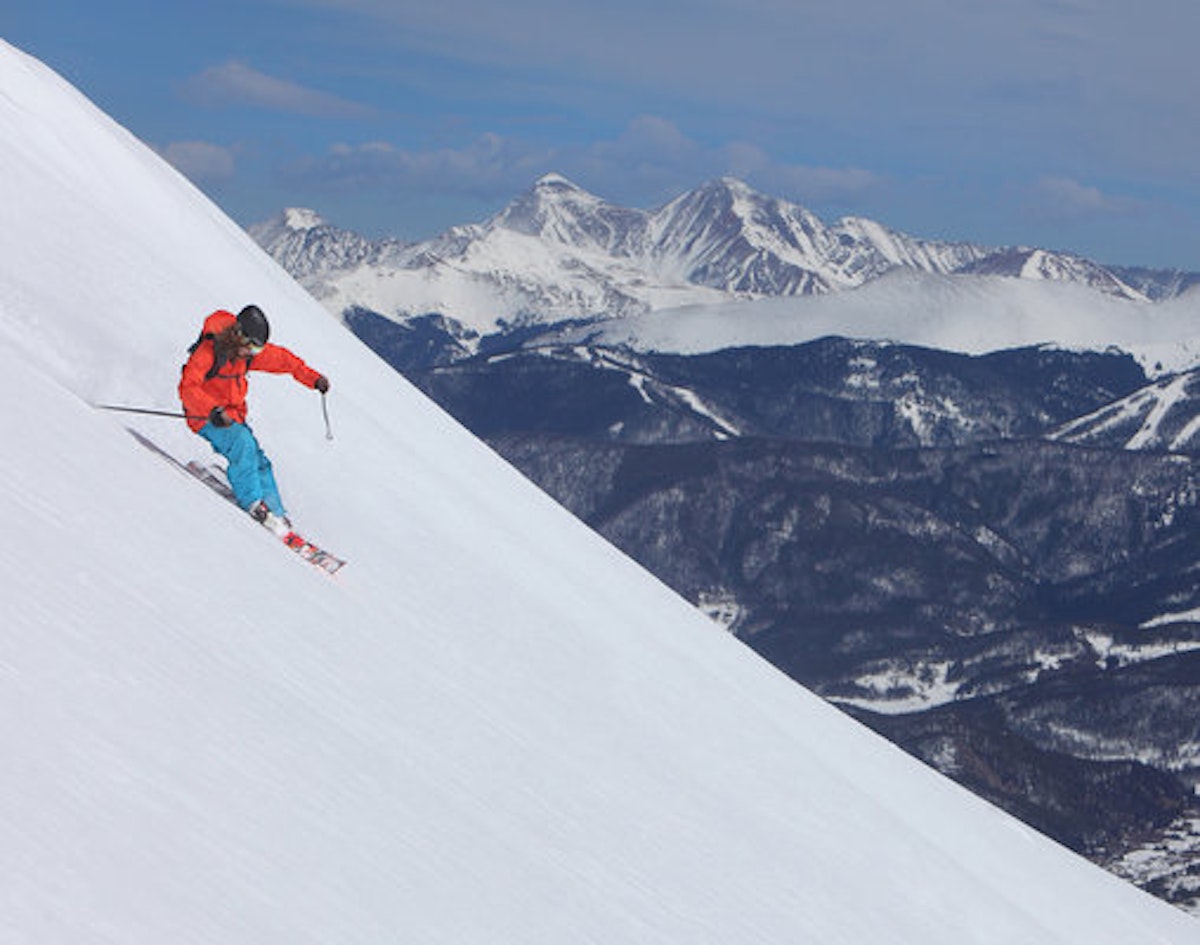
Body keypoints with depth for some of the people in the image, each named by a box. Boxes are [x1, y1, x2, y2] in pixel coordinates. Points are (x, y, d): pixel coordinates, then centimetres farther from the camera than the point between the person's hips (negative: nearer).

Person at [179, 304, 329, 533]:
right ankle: (252, 502, -27)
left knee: (259, 462, -7)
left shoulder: (249, 352, -1)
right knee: (242, 443, -30)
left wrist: (313, 379, 9)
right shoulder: (208, 352, -22)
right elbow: (188, 388, -31)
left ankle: (276, 515, -2)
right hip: (205, 418, -7)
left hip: (233, 417, 7)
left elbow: (282, 359, 14)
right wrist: (214, 411, -45)